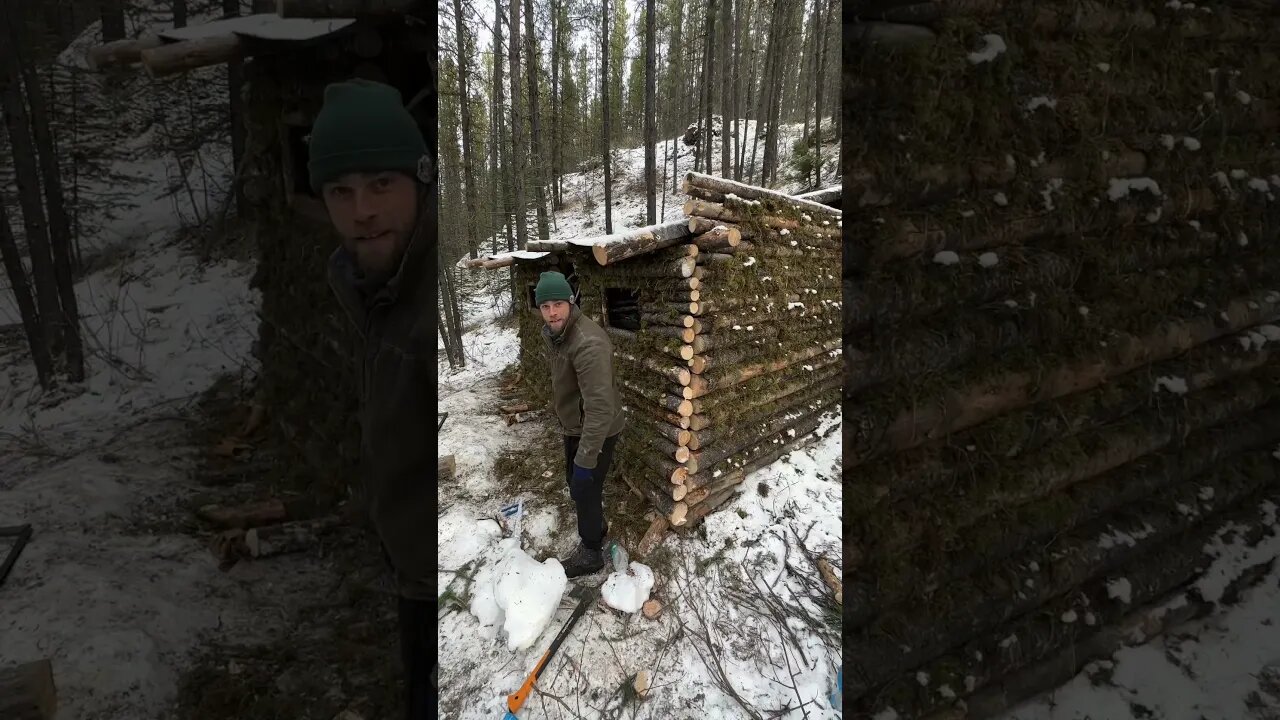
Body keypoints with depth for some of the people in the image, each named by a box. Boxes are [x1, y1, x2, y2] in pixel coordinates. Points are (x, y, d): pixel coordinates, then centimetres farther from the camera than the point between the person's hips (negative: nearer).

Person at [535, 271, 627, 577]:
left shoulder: (588, 343, -34)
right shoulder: (554, 333, -3)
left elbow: (600, 407, -35)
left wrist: (586, 459, -34)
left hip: (596, 431, -9)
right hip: (574, 426, 9)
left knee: (585, 488, 5)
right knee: (575, 482, 24)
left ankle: (591, 553, 26)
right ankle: (597, 526, 48)